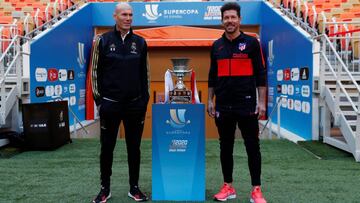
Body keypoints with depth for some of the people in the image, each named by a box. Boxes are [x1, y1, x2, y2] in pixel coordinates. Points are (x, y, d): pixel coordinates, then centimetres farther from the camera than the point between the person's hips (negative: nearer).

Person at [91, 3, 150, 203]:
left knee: (134, 147, 8)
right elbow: (96, 72, 2)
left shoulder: (140, 42, 7)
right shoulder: (103, 41, 1)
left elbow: (145, 73, 10)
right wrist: (98, 99, -2)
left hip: (135, 104, 2)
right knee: (107, 147, 7)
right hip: (110, 104, -1)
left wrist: (145, 100, 6)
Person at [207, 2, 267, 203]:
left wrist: (262, 102, -6)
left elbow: (260, 74, -2)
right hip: (223, 106, 4)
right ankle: (228, 187, 22)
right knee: (226, 147, 10)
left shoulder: (251, 42, 0)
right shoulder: (217, 46, 10)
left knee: (252, 147, 2)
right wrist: (210, 100, 9)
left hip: (246, 105, -3)